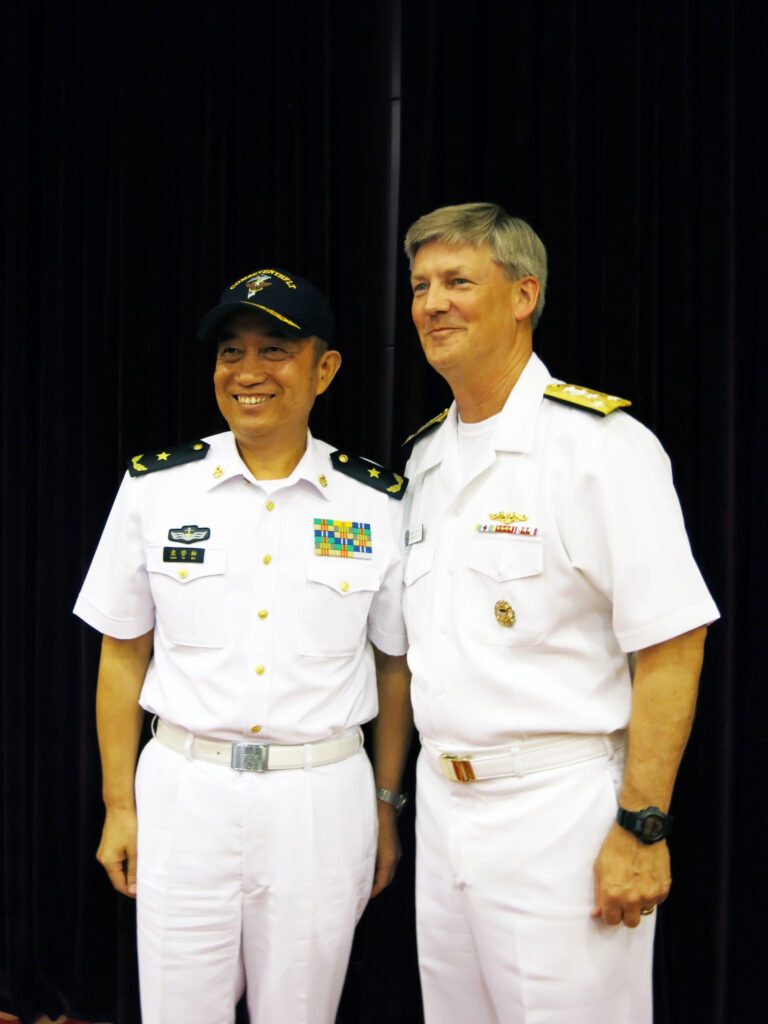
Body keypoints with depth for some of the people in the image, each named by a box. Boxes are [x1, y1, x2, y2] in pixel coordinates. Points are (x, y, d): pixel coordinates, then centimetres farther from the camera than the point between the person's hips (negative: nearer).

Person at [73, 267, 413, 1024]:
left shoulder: (378, 505, -2)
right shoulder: (154, 488, -1)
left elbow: (395, 665, 6)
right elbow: (123, 656, 5)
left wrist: (385, 807, 8)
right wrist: (119, 806, 5)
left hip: (322, 796, 0)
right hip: (184, 791, 0)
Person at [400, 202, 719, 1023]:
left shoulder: (600, 443, -12)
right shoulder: (426, 460, 11)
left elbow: (671, 646, -16)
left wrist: (641, 827, -18)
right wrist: (403, 795, 16)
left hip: (558, 807, -7)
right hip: (442, 802, 7)